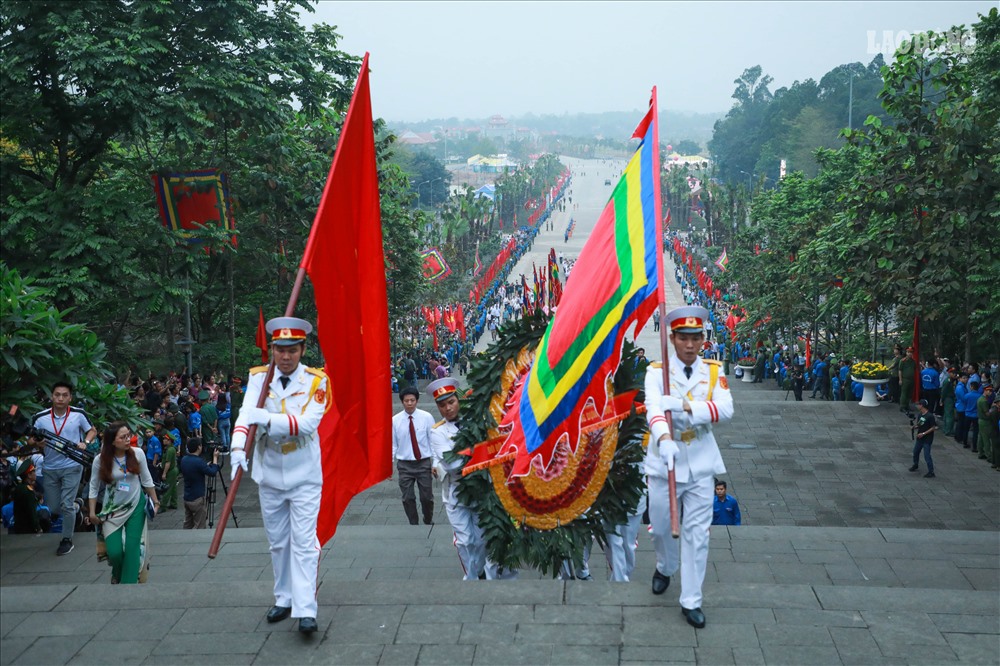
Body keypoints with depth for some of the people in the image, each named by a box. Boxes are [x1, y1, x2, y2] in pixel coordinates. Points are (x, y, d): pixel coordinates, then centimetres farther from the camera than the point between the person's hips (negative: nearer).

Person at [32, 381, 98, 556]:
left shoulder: (79, 414, -10)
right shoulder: (40, 418, -8)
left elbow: (92, 431, 6)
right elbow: (32, 441, 3)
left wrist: (85, 443, -13)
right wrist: (37, 443, -20)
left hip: (72, 466, -3)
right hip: (49, 468, 3)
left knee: (67, 505, -8)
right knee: (52, 508, 9)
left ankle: (67, 540, 8)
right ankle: (75, 505, 43)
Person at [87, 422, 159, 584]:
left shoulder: (137, 453, -11)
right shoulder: (100, 460, -13)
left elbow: (147, 480, 1)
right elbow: (94, 487, -2)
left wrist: (155, 501, 5)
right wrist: (92, 512, -4)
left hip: (136, 507, 1)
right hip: (112, 509, 0)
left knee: (132, 548, -8)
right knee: (114, 551, -7)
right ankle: (117, 575, 27)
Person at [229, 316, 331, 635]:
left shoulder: (317, 380, -10)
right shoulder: (258, 376, -3)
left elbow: (308, 423, -23)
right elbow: (246, 414, -17)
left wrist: (267, 419, -36)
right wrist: (238, 448, -36)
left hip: (304, 476, -3)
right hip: (269, 475, 3)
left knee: (304, 543, -5)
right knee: (277, 542, 15)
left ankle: (305, 610, -4)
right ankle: (283, 599, 30)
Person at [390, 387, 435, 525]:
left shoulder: (426, 417, -8)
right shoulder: (395, 420, -5)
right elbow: (392, 444, 1)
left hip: (424, 463, 0)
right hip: (404, 465, 1)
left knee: (427, 497, 9)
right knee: (408, 498, 8)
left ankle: (428, 522, 35)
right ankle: (414, 525, 26)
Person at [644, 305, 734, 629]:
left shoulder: (714, 371, -1)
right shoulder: (657, 371, -8)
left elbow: (725, 409, -18)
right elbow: (653, 408, -27)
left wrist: (685, 405, -33)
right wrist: (664, 440, -48)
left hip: (700, 463, 1)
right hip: (664, 461, -1)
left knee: (697, 533, 3)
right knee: (661, 527, 14)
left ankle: (691, 601, 16)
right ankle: (665, 568, 46)